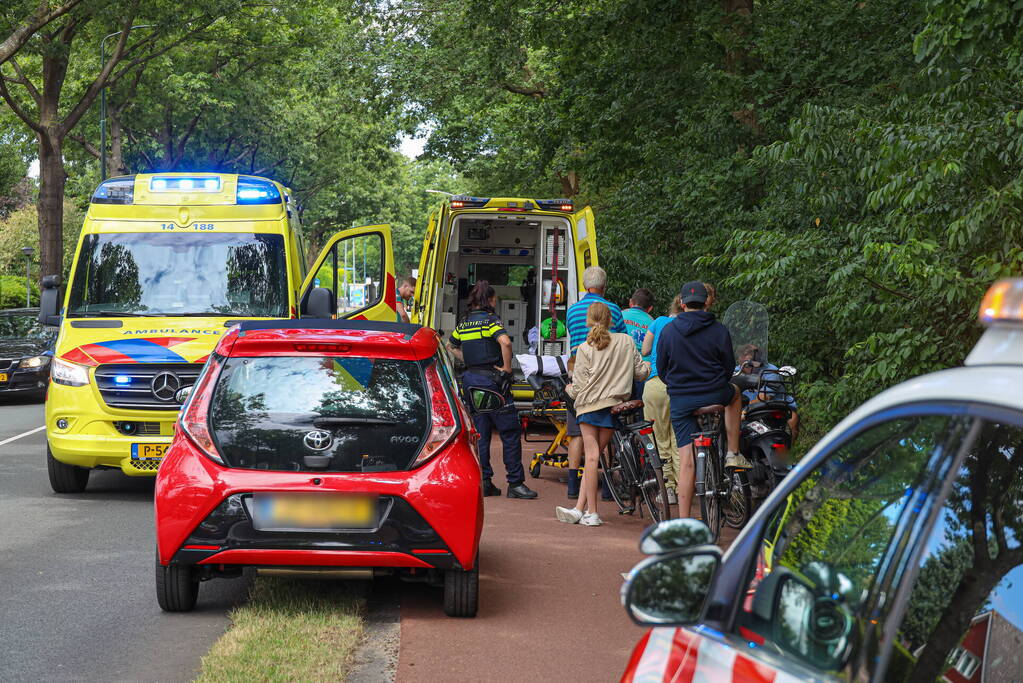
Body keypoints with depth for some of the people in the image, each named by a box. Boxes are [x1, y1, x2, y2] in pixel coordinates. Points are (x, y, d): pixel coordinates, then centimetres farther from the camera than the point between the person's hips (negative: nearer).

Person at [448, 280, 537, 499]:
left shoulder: (464, 324, 11)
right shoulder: (491, 321, -11)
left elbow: (451, 345, 25)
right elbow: (505, 342, -28)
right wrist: (506, 367, -18)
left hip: (471, 379, 7)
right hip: (491, 379, -7)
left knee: (480, 433, 10)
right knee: (510, 432, -1)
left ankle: (484, 482, 8)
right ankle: (515, 483, -1)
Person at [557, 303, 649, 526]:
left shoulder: (585, 349, -4)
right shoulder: (626, 342, 4)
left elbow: (579, 387, -3)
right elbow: (640, 373, 11)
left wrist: (569, 389, 20)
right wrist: (648, 366, 34)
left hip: (589, 405, -3)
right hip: (615, 405, 3)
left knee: (591, 456, -1)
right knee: (594, 456, 7)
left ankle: (591, 513, -3)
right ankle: (579, 509, 4)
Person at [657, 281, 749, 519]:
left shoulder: (668, 330, 0)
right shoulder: (718, 330, -3)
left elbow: (661, 369, 8)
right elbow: (729, 366, 5)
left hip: (680, 400, 1)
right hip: (714, 395, -1)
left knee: (686, 461, 2)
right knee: (734, 394, 36)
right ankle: (733, 454, 30)